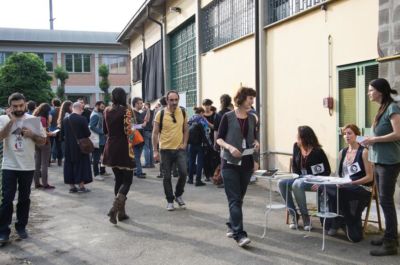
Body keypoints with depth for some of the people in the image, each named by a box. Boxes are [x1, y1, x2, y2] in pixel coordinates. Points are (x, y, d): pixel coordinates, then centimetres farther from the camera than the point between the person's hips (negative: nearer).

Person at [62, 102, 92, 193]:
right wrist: (83, 135, 8)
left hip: (68, 147, 4)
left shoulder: (65, 120, 0)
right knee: (81, 165, 6)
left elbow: (62, 134, 5)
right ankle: (81, 186, 6)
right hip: (80, 146, -4)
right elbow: (87, 133, -13)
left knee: (69, 164, 12)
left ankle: (71, 186, 15)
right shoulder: (82, 119, -15)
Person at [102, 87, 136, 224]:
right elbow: (128, 131, -17)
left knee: (118, 179, 16)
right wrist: (130, 149, -5)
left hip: (110, 148, 6)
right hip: (123, 148, -6)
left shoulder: (107, 110, 6)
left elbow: (105, 130, 15)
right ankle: (115, 208, -17)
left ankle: (121, 212, 18)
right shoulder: (126, 110, -10)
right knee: (127, 180, 3)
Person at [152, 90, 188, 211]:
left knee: (183, 172, -9)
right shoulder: (161, 114, -7)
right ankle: (170, 201, 19)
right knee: (166, 177, 5)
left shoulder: (183, 112, 1)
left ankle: (178, 195, 16)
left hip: (179, 149, 2)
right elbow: (155, 133, -3)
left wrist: (184, 144, 1)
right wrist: (155, 151, -7)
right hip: (165, 149, -1)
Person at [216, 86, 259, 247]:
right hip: (230, 163, -5)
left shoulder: (252, 119, 9)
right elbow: (219, 139, -3)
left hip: (246, 163, 5)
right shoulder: (228, 117, -4)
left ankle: (231, 226, 30)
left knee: (239, 198, 13)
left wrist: (256, 143, -2)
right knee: (234, 199, -8)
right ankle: (239, 234, -10)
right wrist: (230, 147, -21)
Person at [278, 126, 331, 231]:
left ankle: (305, 217, -19)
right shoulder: (296, 146, 3)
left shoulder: (317, 151, -12)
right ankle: (294, 214, -12)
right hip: (300, 178, 6)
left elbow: (327, 170, -8)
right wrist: (296, 177, -1)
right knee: (282, 183, -20)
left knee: (297, 185, -35)